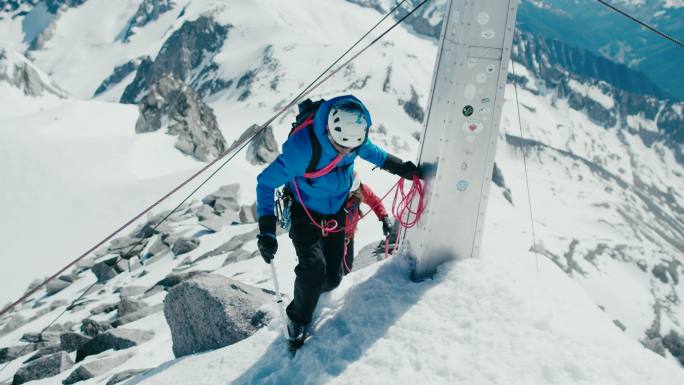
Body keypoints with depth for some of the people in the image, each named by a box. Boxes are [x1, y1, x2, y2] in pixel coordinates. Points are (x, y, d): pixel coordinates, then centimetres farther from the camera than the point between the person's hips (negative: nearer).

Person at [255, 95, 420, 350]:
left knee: (332, 277, 3)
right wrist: (266, 231, -31)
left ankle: (311, 290, 40)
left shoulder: (356, 137, -20)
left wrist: (397, 166, 1)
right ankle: (298, 319, 6)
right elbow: (266, 183, -25)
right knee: (314, 267, -23)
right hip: (305, 213, -4)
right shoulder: (302, 147, -36)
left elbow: (369, 151, 7)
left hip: (336, 213, 4)